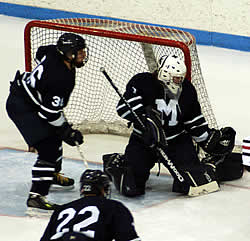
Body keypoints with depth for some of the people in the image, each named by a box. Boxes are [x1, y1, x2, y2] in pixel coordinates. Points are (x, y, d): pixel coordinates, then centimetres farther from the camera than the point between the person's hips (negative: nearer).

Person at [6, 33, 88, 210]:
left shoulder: (54, 52, -7)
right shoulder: (61, 79, -33)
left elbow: (40, 53, 18)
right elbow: (49, 112, -29)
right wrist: (68, 132, -17)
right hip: (22, 107, -10)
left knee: (55, 137, 26)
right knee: (48, 149, -15)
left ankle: (53, 174, 49)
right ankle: (36, 196, -17)